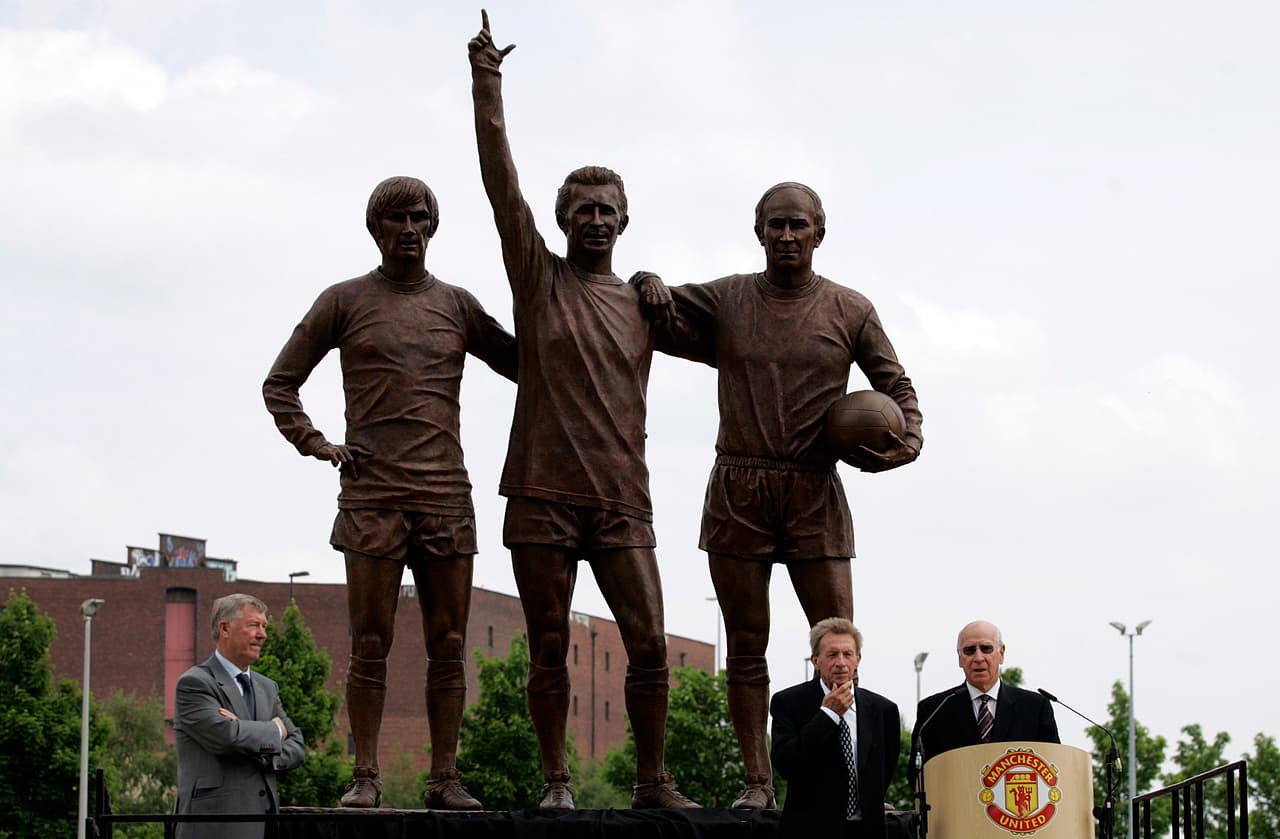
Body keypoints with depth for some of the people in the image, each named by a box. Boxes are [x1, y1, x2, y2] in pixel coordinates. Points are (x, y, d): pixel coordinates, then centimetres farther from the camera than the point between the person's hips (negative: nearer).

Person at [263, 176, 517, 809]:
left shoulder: (456, 305, 14)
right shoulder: (345, 301, 8)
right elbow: (279, 384, 12)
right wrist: (315, 445, -1)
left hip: (446, 495, 2)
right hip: (371, 496, -2)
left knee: (448, 645, 1)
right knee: (371, 644, -3)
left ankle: (445, 780, 5)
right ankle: (365, 778, 1)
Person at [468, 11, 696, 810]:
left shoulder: (643, 306, 13)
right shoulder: (539, 277, 5)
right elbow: (501, 179, -2)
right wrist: (487, 85, -7)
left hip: (621, 501, 2)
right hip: (543, 495, -2)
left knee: (650, 644, -4)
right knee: (549, 650, 2)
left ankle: (653, 780, 7)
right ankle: (556, 783, 10)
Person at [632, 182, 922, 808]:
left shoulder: (850, 311, 6)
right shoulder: (724, 300, 7)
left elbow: (896, 384, 15)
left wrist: (908, 440, -4)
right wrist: (648, 282, -6)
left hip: (814, 492, -1)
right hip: (737, 490, 1)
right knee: (746, 644, 2)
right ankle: (756, 782, 6)